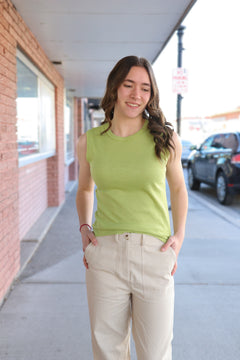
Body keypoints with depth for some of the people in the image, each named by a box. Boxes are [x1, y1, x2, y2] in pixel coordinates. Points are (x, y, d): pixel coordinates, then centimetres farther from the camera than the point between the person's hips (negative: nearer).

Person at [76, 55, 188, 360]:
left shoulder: (165, 139, -3)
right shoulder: (89, 142, 1)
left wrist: (179, 237, 3)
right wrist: (84, 227, 3)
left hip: (154, 255, -1)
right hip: (105, 256, 1)